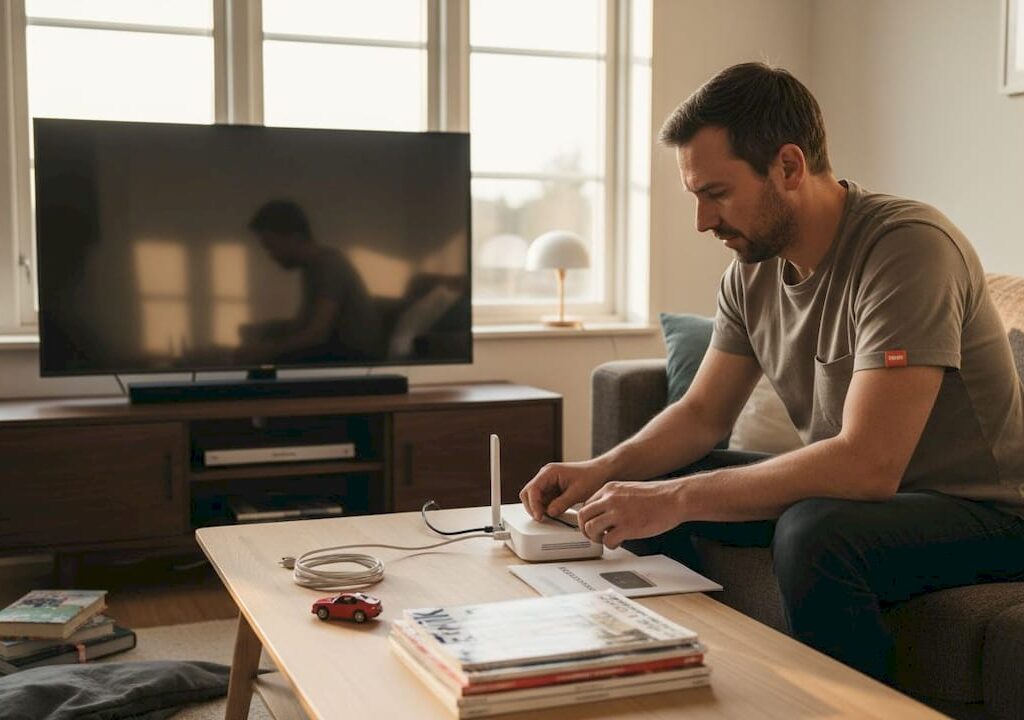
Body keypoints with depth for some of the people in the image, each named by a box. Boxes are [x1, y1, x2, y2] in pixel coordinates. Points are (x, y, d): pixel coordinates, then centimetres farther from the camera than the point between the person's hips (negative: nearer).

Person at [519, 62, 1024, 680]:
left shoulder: (908, 247, -25)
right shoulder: (753, 270, -1)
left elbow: (868, 464, -33)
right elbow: (704, 414, 8)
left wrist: (676, 498, -31)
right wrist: (603, 471, -11)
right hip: (850, 492, 8)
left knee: (813, 531, -36)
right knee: (644, 484, 2)